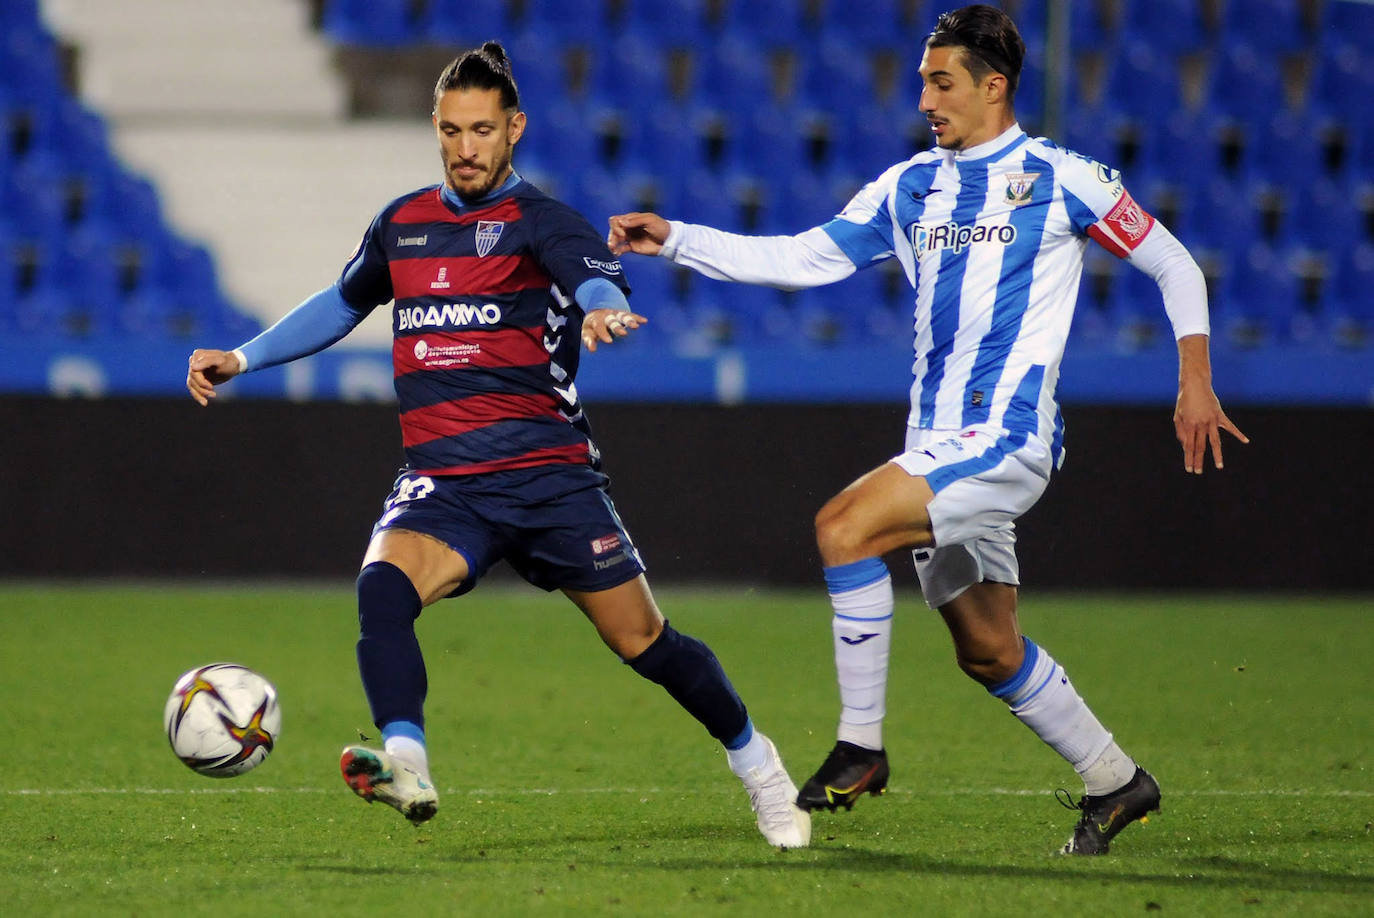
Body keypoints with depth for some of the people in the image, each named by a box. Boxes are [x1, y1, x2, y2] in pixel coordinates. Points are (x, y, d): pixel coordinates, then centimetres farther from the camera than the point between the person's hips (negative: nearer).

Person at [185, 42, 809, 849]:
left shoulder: (538, 220, -4)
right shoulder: (402, 224, 12)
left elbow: (598, 277, -25)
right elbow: (343, 304, 30)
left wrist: (606, 310, -49)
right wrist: (243, 359, 24)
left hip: (550, 475, -3)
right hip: (443, 483, 3)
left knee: (644, 644, 3)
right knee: (382, 586, -29)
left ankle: (756, 761, 27)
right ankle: (407, 768, -42)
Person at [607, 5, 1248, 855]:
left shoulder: (1060, 179, -2)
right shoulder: (909, 187, 14)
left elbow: (1174, 265, 5)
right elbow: (801, 259, 14)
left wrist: (1195, 382, -4)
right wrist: (673, 241, 6)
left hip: (1009, 435, -7)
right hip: (941, 445, 7)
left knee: (844, 527, -24)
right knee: (988, 651, 10)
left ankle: (862, 746, -16)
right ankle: (1115, 781, 27)